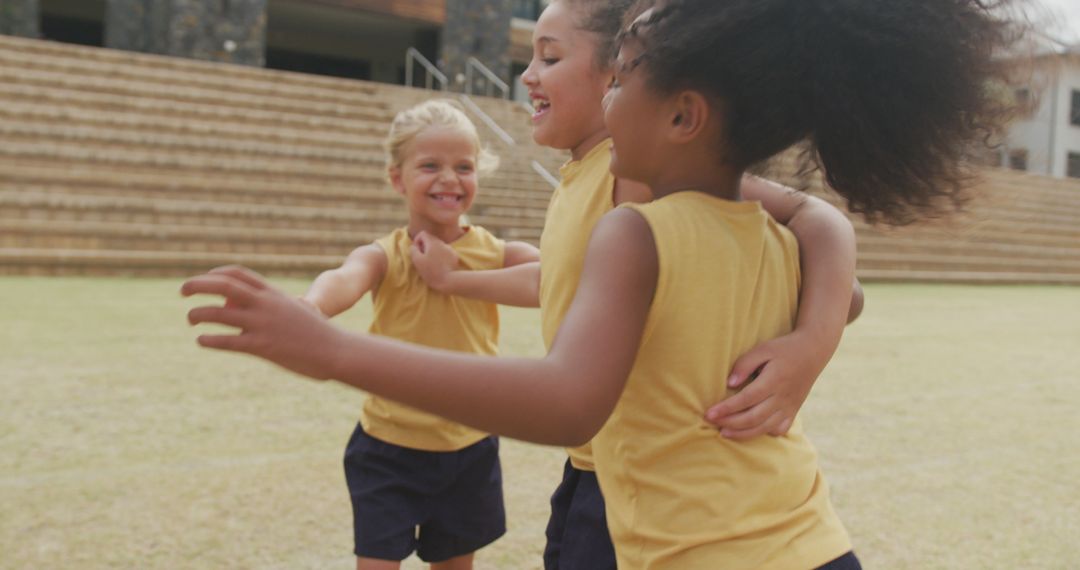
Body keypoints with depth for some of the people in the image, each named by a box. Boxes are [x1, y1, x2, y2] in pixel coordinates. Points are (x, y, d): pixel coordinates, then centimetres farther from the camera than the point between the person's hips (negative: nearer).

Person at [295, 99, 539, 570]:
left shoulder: (495, 255, -6)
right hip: (389, 449, -2)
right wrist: (307, 309, -58)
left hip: (469, 449, 2)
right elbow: (346, 278, -35)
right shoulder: (386, 256, -13)